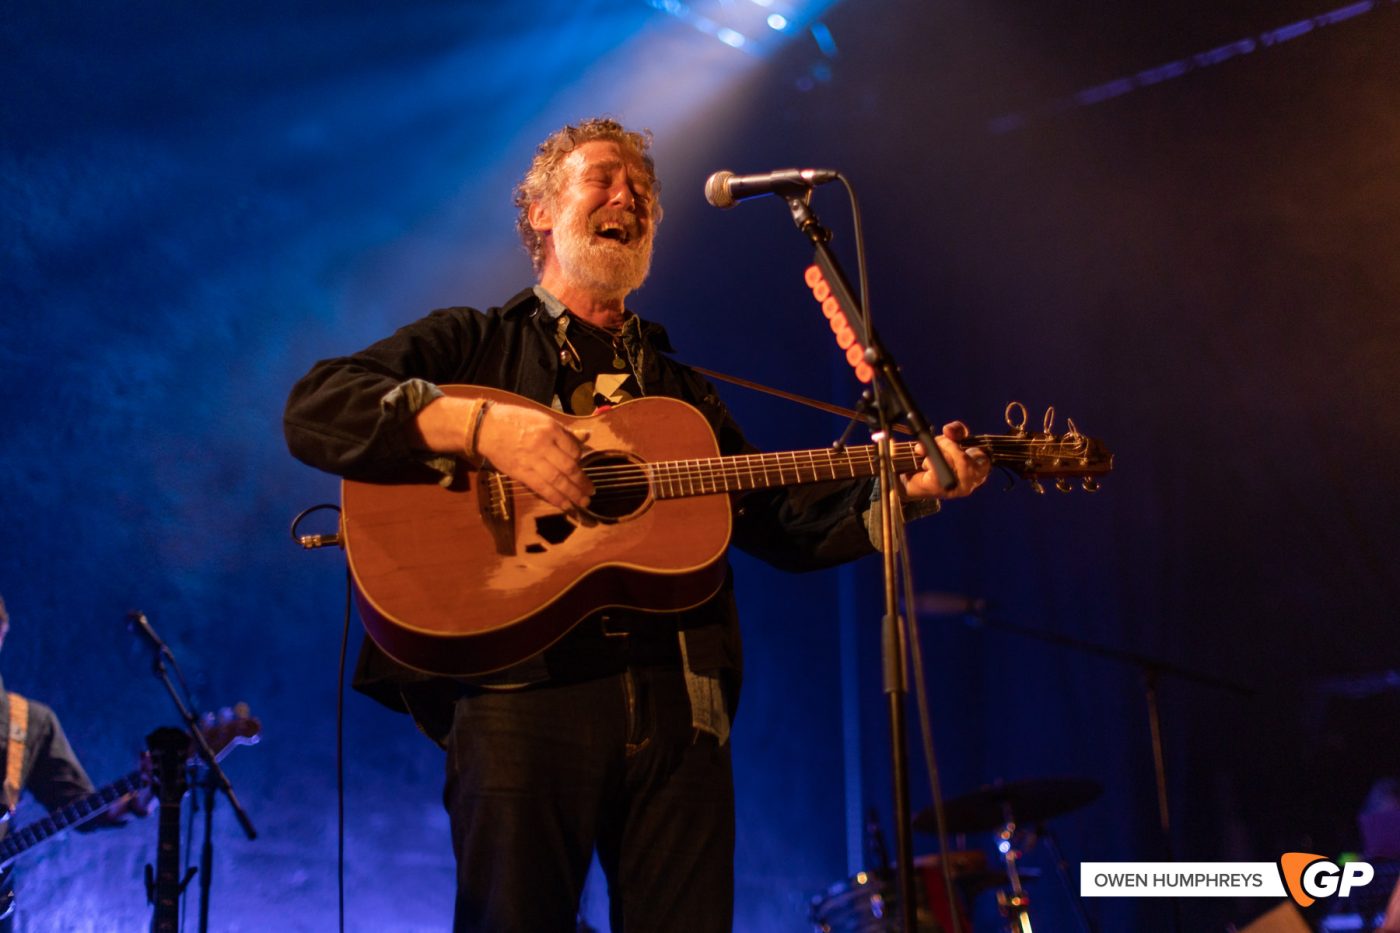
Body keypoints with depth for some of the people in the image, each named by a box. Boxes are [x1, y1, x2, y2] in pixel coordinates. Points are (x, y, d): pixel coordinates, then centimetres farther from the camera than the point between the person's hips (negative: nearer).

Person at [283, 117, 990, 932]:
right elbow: (315, 410, -6)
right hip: (523, 695, -4)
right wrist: (481, 425, -19)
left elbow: (788, 525, 20)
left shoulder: (680, 389, 25)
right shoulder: (473, 343, 10)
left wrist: (908, 485, 5)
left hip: (678, 705, 4)